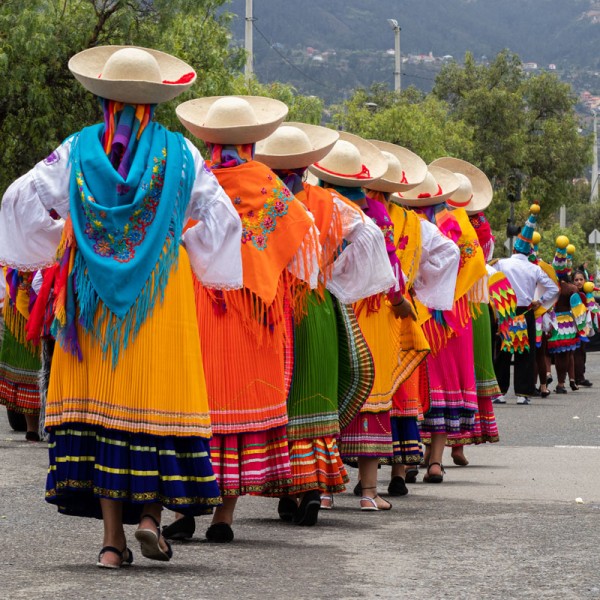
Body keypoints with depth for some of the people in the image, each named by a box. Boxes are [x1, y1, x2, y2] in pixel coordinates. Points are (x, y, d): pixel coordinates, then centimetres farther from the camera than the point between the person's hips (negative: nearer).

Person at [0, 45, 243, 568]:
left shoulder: (78, 150, 1)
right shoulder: (179, 153, 0)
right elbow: (221, 218, -1)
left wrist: (57, 246, 10)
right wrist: (193, 259, 13)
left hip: (91, 292, 1)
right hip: (162, 295, -1)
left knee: (101, 398, 2)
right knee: (157, 395, 7)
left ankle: (113, 537, -1)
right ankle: (151, 511, -7)